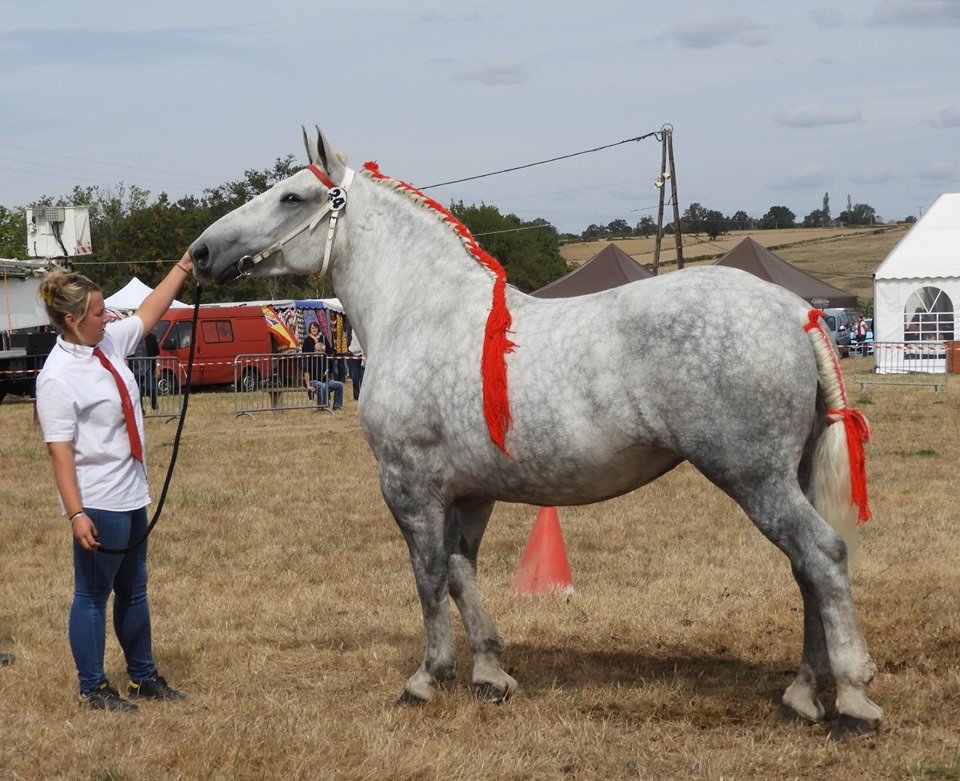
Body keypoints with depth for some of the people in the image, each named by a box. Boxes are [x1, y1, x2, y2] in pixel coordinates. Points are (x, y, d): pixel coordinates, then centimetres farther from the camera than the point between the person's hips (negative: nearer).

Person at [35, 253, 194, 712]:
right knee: (93, 593, 3)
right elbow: (60, 450, -23)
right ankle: (92, 688, 14)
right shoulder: (58, 377, -20)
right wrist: (76, 514, -27)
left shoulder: (108, 344, 4)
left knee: (133, 590, 19)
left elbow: (149, 312, 20)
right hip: (98, 504, -9)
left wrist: (184, 266, 19)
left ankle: (144, 677, 31)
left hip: (132, 496, 9)